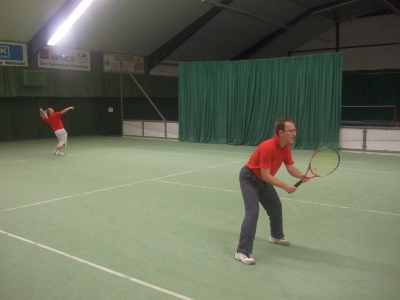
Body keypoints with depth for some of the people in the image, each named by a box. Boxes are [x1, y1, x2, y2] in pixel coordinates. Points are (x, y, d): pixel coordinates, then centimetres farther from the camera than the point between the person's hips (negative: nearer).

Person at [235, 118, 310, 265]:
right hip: (249, 178, -9)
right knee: (252, 211, -20)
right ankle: (242, 252, -18)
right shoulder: (268, 147, -32)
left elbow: (291, 168, -3)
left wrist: (301, 175, -24)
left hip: (263, 180, 9)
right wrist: (285, 186, -31)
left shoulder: (286, 147, -5)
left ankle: (276, 236, 45)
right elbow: (266, 175, -31)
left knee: (276, 207, 19)